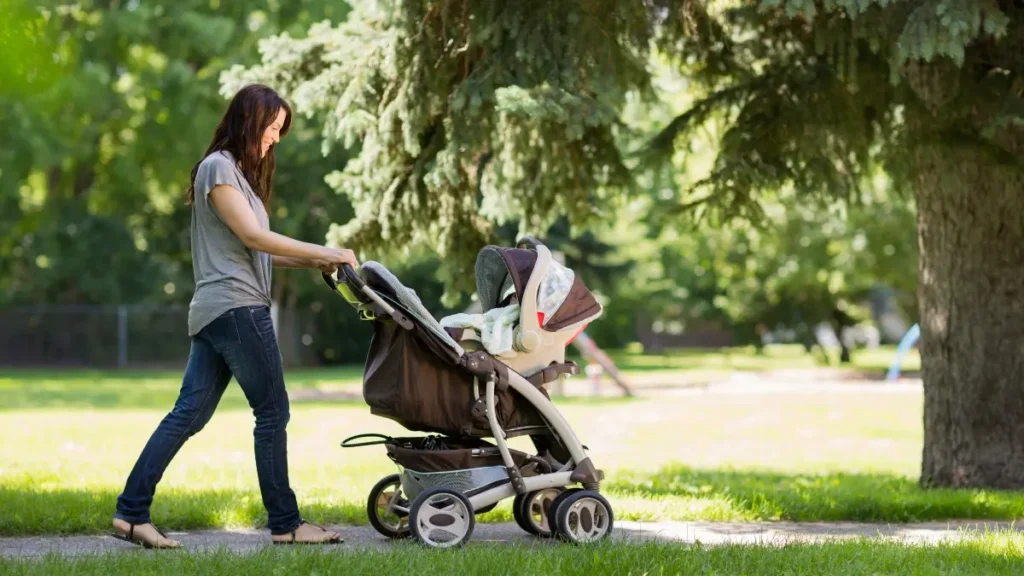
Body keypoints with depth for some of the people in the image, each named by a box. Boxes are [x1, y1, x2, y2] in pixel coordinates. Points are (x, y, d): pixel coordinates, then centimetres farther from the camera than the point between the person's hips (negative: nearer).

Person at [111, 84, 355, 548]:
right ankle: (284, 523, 2)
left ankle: (131, 513, 3)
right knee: (272, 413, -4)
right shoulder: (217, 167, -6)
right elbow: (252, 236, -13)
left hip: (214, 313, 9)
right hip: (236, 306, -9)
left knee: (189, 414, 5)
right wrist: (323, 253, -12)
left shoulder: (239, 173, 23)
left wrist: (312, 263, 7)